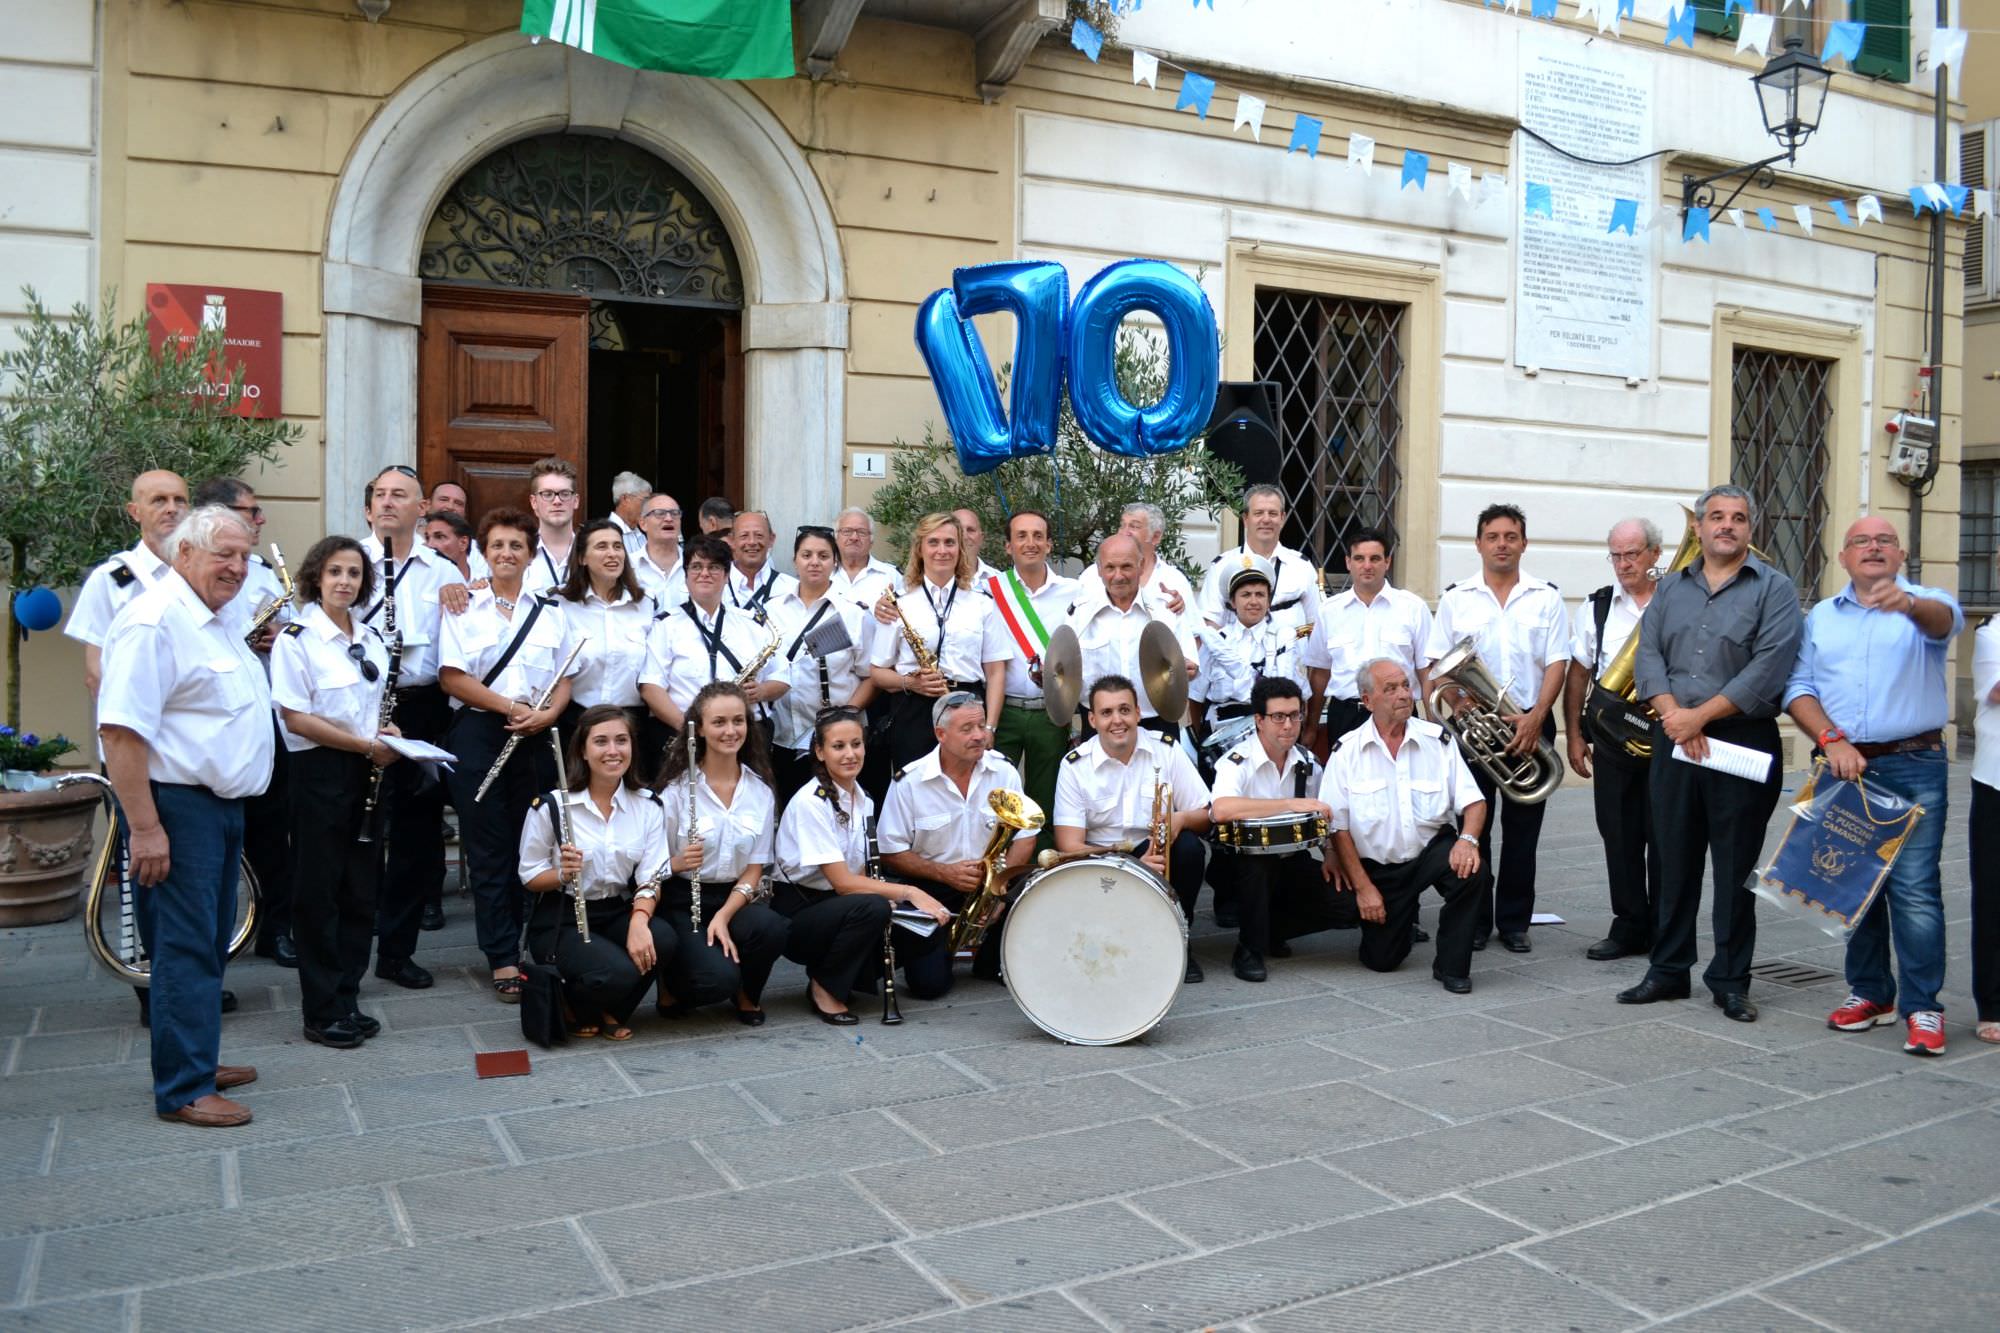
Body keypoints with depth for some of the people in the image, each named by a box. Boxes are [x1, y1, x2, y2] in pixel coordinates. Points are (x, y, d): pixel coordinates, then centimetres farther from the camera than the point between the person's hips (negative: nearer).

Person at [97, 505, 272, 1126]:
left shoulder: (214, 623, 15)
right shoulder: (154, 621, -17)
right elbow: (120, 729, -24)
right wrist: (146, 828, -25)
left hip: (220, 803, 10)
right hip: (177, 806, -10)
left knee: (210, 943, 17)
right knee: (184, 947, -4)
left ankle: (198, 1058, 30)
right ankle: (182, 1088, 5)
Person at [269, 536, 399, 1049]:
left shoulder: (371, 639, 11)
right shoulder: (296, 640, -8)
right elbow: (295, 718, -14)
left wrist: (385, 732, 2)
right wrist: (366, 744, -15)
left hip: (365, 772, 6)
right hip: (319, 773, -6)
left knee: (362, 887, 9)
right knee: (319, 891, 1)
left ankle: (347, 999, 20)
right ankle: (321, 1011, 10)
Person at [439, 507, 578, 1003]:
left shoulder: (548, 614, 13)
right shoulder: (465, 609, 3)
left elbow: (564, 680, 10)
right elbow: (452, 677, -6)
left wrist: (546, 714, -11)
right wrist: (511, 707, -14)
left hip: (534, 739, 3)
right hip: (478, 737, -3)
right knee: (489, 849, 0)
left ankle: (538, 948, 16)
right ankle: (503, 960, 5)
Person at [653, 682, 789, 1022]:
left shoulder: (760, 790, 3)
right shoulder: (676, 788, -8)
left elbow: (754, 868, 1)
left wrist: (724, 916, -14)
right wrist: (678, 863, -27)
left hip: (735, 897, 4)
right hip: (682, 902, -3)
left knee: (771, 928, -30)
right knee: (719, 979, -28)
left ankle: (745, 995, 2)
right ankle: (672, 985, 8)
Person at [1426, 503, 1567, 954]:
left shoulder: (1546, 598, 6)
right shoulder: (1456, 598, 7)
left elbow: (1557, 663, -1)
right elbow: (1437, 663, 5)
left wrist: (1535, 717, -14)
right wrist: (1458, 704, -13)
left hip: (1529, 725, 0)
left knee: (1522, 828, 5)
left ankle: (1515, 921, 14)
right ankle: (1474, 921, 12)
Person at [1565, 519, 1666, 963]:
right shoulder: (1596, 607, 8)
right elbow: (1578, 674, 10)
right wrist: (1574, 735, 6)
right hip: (1613, 737, 3)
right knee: (1619, 835, 8)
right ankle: (1629, 927, 19)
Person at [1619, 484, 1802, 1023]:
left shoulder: (1774, 590, -1)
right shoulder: (1671, 588, 13)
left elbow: (1769, 668, -12)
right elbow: (1648, 654, 4)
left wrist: (1699, 716, -14)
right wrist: (1673, 714, -12)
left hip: (1743, 742, -4)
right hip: (1674, 742, 4)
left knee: (1736, 867, 2)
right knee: (1674, 862, 9)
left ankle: (1731, 981, 13)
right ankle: (1668, 971, 19)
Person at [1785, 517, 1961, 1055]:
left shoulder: (1925, 604, 4)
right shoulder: (1821, 617, 14)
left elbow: (1945, 620, -22)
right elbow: (1797, 688, 6)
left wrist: (1908, 602, -45)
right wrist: (1832, 740, -10)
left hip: (1914, 768, -3)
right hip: (1843, 767, 3)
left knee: (1915, 888, -7)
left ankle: (1921, 1007, 1)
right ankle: (1870, 992, 21)